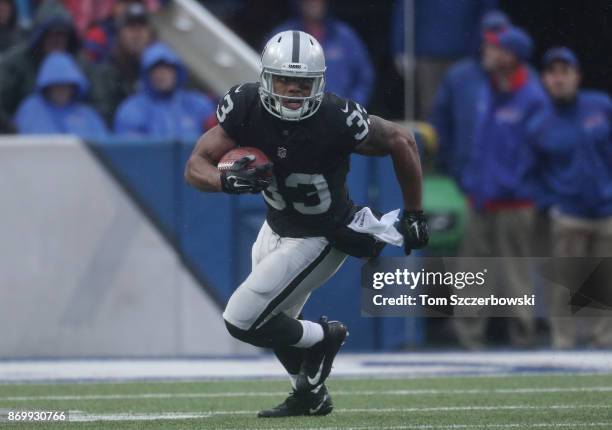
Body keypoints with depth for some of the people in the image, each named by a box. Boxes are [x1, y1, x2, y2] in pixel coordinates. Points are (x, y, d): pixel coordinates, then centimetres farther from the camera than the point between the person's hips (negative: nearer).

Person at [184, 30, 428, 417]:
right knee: (273, 321, 23)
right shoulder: (246, 106, -20)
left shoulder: (337, 119, -31)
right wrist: (228, 180, -40)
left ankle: (322, 337, 15)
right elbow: (196, 167, -17)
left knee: (243, 322, -9)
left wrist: (414, 216, -7)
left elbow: (401, 142, -15)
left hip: (322, 237, -6)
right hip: (277, 226, 6)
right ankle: (310, 395, 47)